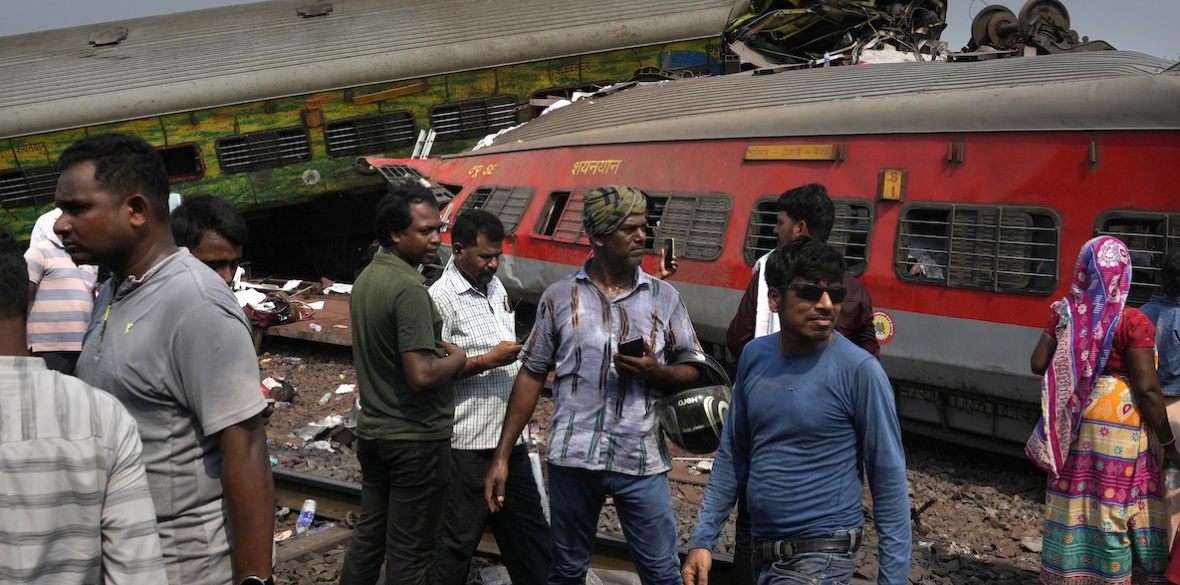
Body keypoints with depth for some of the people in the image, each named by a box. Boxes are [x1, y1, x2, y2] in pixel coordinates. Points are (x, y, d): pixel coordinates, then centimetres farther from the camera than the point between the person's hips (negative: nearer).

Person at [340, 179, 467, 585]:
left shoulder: (366, 278, 6)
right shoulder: (408, 289, -22)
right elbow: (422, 375, -26)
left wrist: (437, 343, 10)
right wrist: (459, 357, -9)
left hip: (372, 430, 8)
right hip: (416, 437, -8)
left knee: (369, 535, 18)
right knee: (410, 550, 3)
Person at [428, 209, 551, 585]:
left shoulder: (496, 287, 11)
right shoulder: (441, 299, -14)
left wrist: (518, 354, 8)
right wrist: (487, 360, -22)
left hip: (509, 437, 8)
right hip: (469, 445, -8)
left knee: (530, 532, 15)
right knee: (458, 540, 4)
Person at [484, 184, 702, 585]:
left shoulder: (664, 297, 5)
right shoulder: (559, 296, 3)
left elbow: (693, 371, 8)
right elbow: (531, 377, 5)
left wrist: (656, 371, -14)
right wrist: (502, 456, 1)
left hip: (641, 461, 0)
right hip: (572, 458, 0)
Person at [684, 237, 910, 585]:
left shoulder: (859, 370, -14)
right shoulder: (755, 357, 0)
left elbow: (889, 480, -12)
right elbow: (732, 456, 8)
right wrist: (702, 540, 5)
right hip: (763, 553, 5)